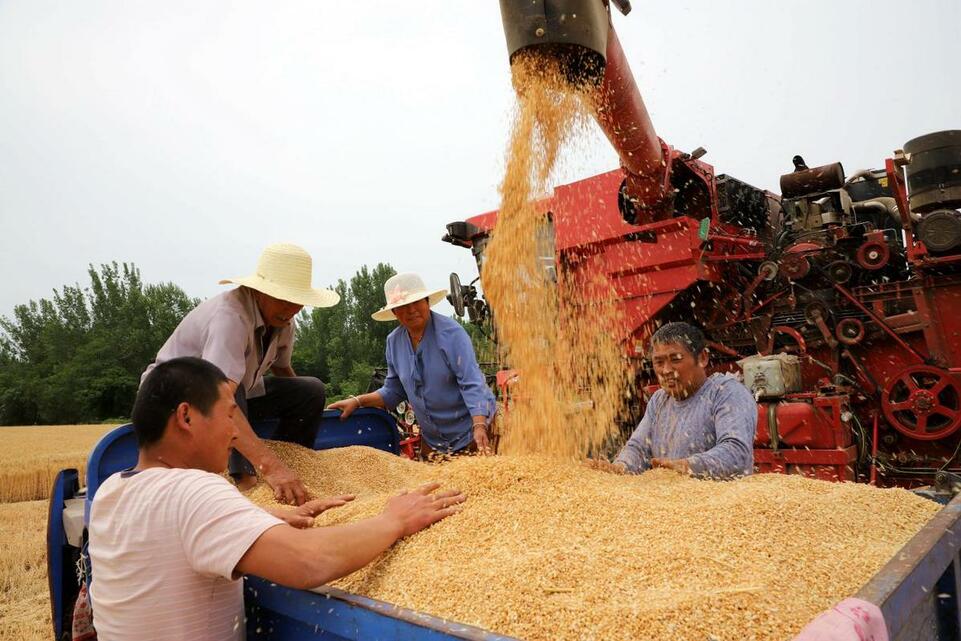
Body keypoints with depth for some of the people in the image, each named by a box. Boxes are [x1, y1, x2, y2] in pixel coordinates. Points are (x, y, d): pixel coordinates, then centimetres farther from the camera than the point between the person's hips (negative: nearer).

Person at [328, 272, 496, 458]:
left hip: (470, 431, -5)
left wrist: (479, 426, -37)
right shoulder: (394, 341, 0)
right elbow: (393, 391, 10)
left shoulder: (451, 333, -19)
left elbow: (472, 383, -25)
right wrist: (357, 401, -2)